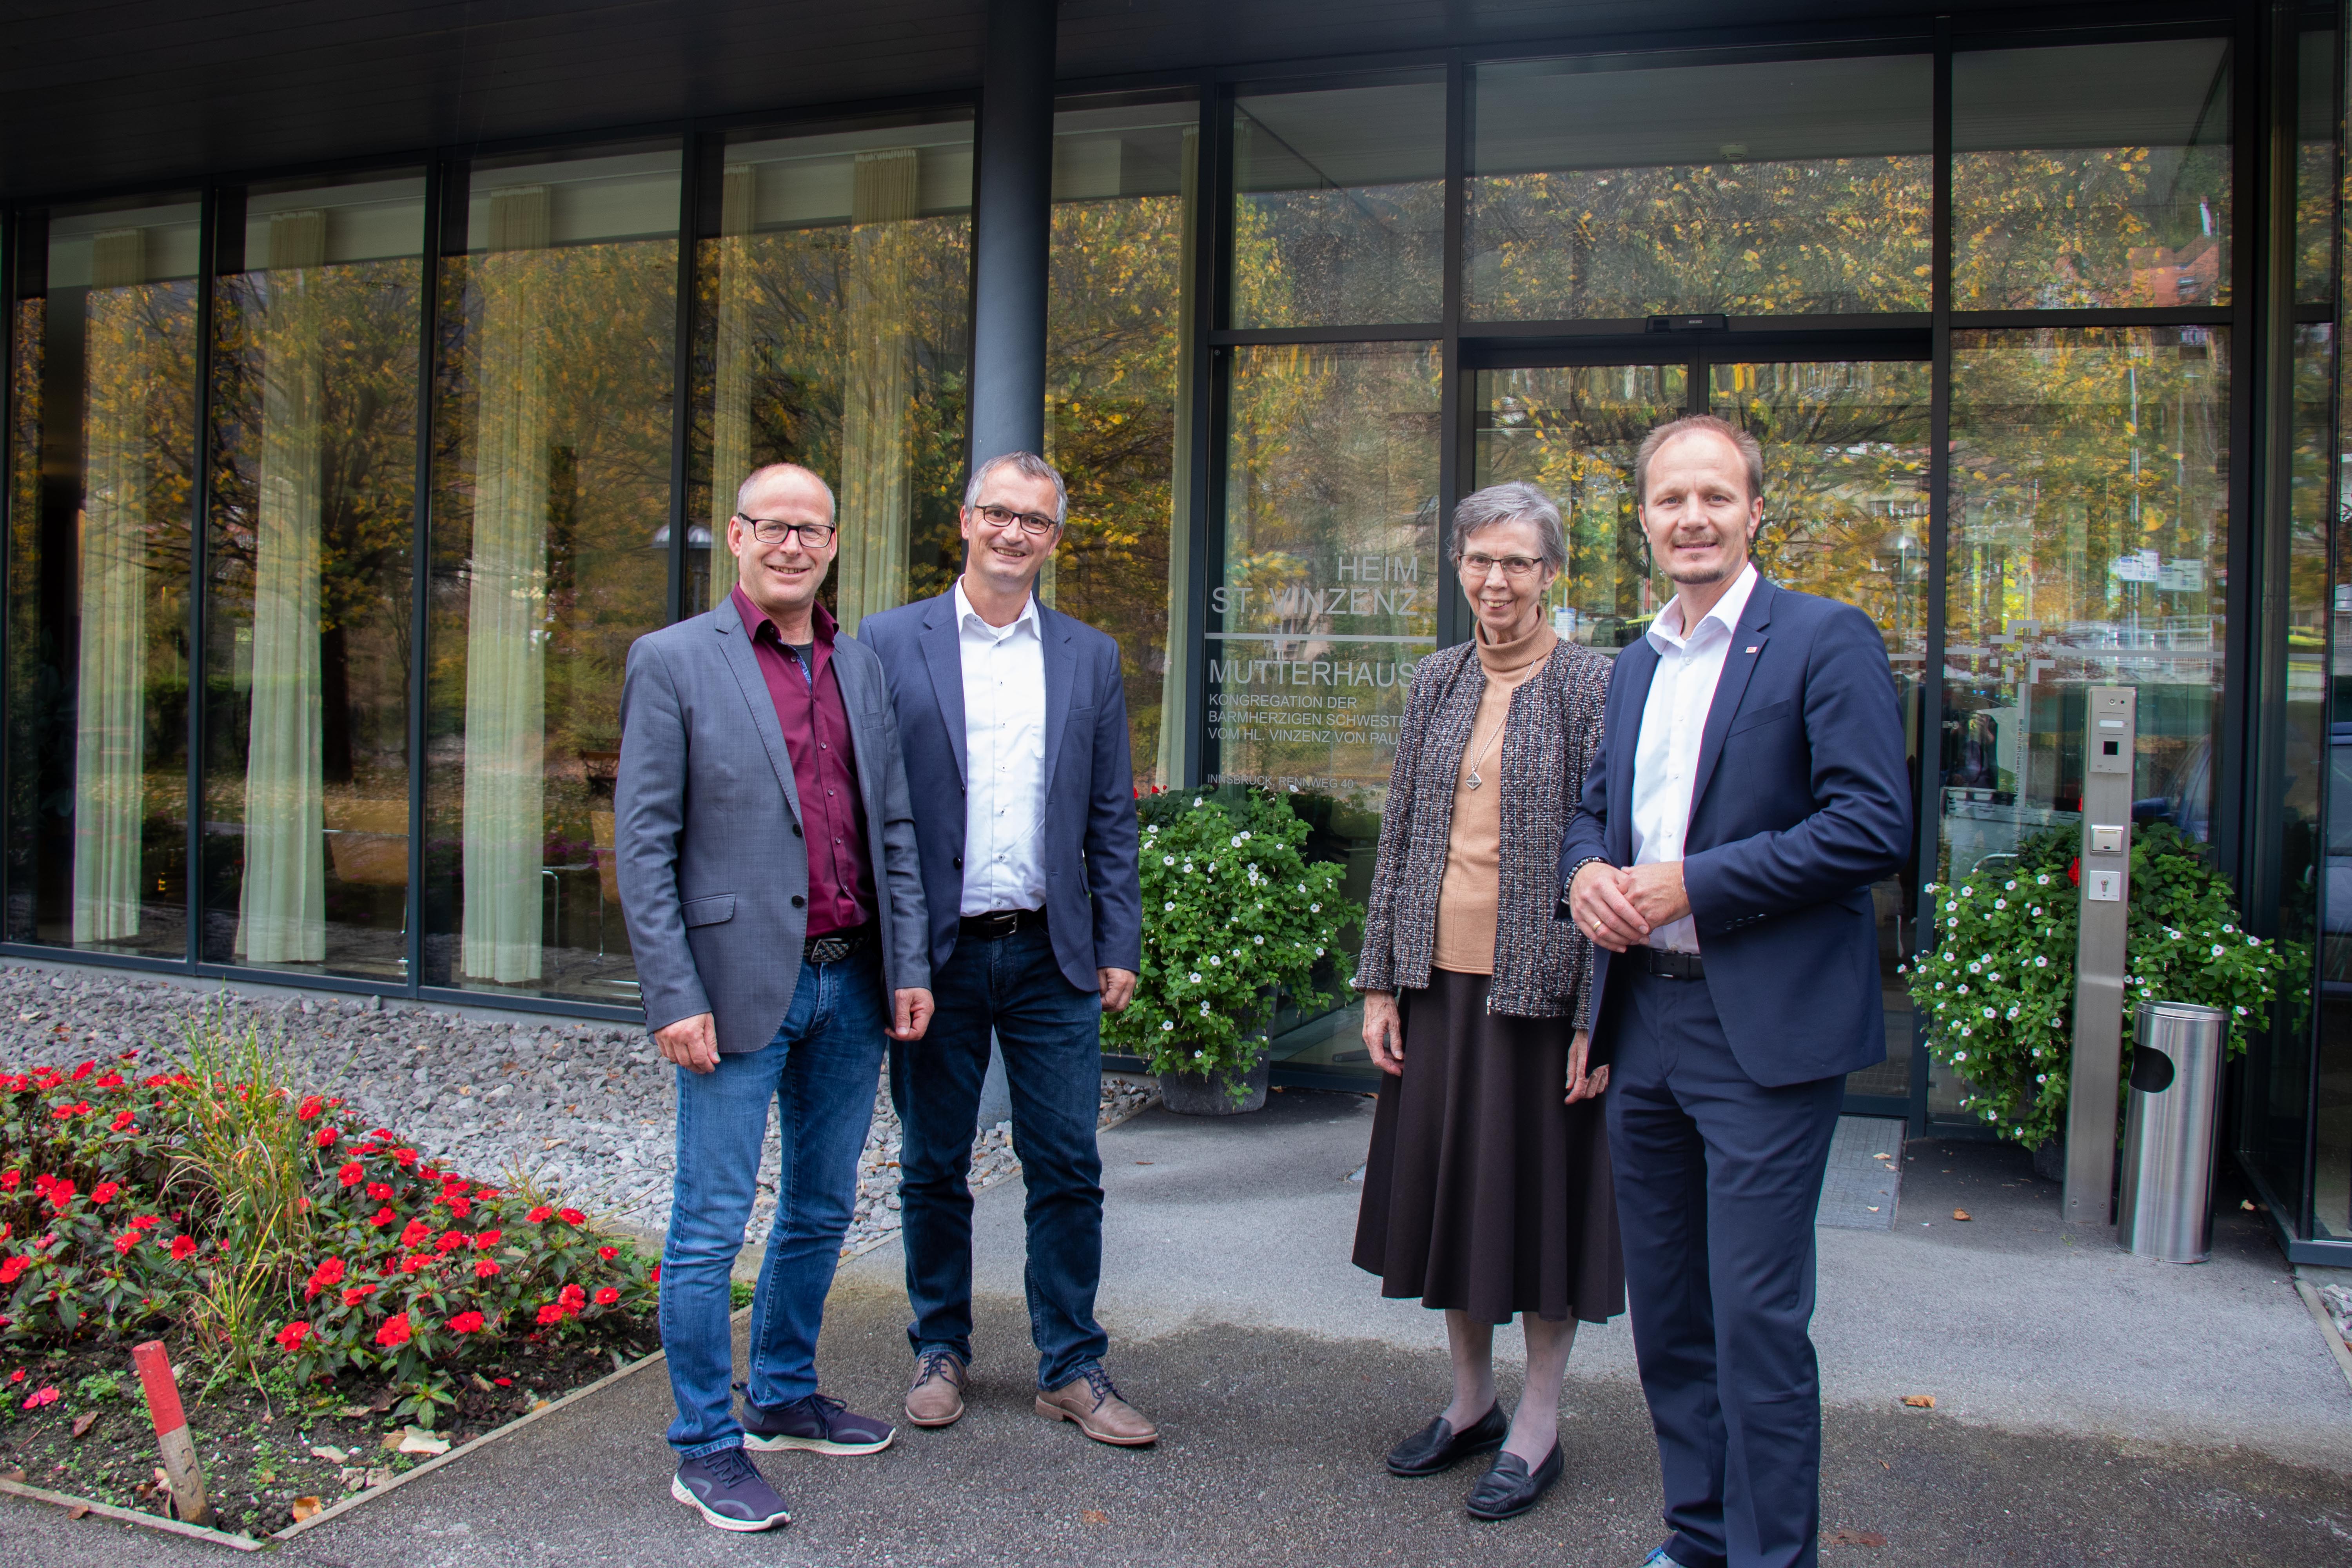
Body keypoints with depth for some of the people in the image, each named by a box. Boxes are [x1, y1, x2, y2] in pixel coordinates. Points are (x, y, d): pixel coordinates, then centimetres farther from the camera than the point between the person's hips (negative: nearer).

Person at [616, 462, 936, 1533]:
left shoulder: (861, 668, 12)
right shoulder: (673, 662, -4)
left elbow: (894, 829, 13)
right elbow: (643, 844, -7)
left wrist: (909, 967, 6)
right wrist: (674, 998, -13)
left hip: (850, 983, 6)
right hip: (741, 985, -5)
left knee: (821, 1210, 16)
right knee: (710, 1228, 1)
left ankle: (784, 1398, 34)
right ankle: (706, 1450, 15)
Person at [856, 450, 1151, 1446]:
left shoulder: (1090, 658, 9)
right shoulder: (890, 643, 1)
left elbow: (1111, 816, 9)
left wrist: (1119, 946, 4)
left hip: (1051, 955, 2)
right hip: (935, 952, -1)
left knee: (1068, 1170, 5)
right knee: (933, 1169, 11)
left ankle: (1073, 1370, 20)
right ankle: (940, 1352, 29)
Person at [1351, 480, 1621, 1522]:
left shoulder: (1592, 688, -7)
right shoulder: (1435, 685, 9)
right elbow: (1399, 840, 11)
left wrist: (1599, 1018, -13)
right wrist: (1379, 980, 6)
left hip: (1540, 986, -5)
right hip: (1440, 980, 5)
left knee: (1539, 1190, 5)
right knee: (1447, 1182, 13)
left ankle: (1537, 1426, 23)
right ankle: (1471, 1399, 32)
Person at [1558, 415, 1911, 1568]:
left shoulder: (1825, 639, -7)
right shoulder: (1635, 665, 15)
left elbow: (1875, 826, -15)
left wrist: (1690, 886, -17)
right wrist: (1586, 871, -1)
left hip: (1765, 1029, -7)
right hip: (1643, 1018, 7)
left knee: (1756, 1315, -2)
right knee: (1665, 1308, 15)